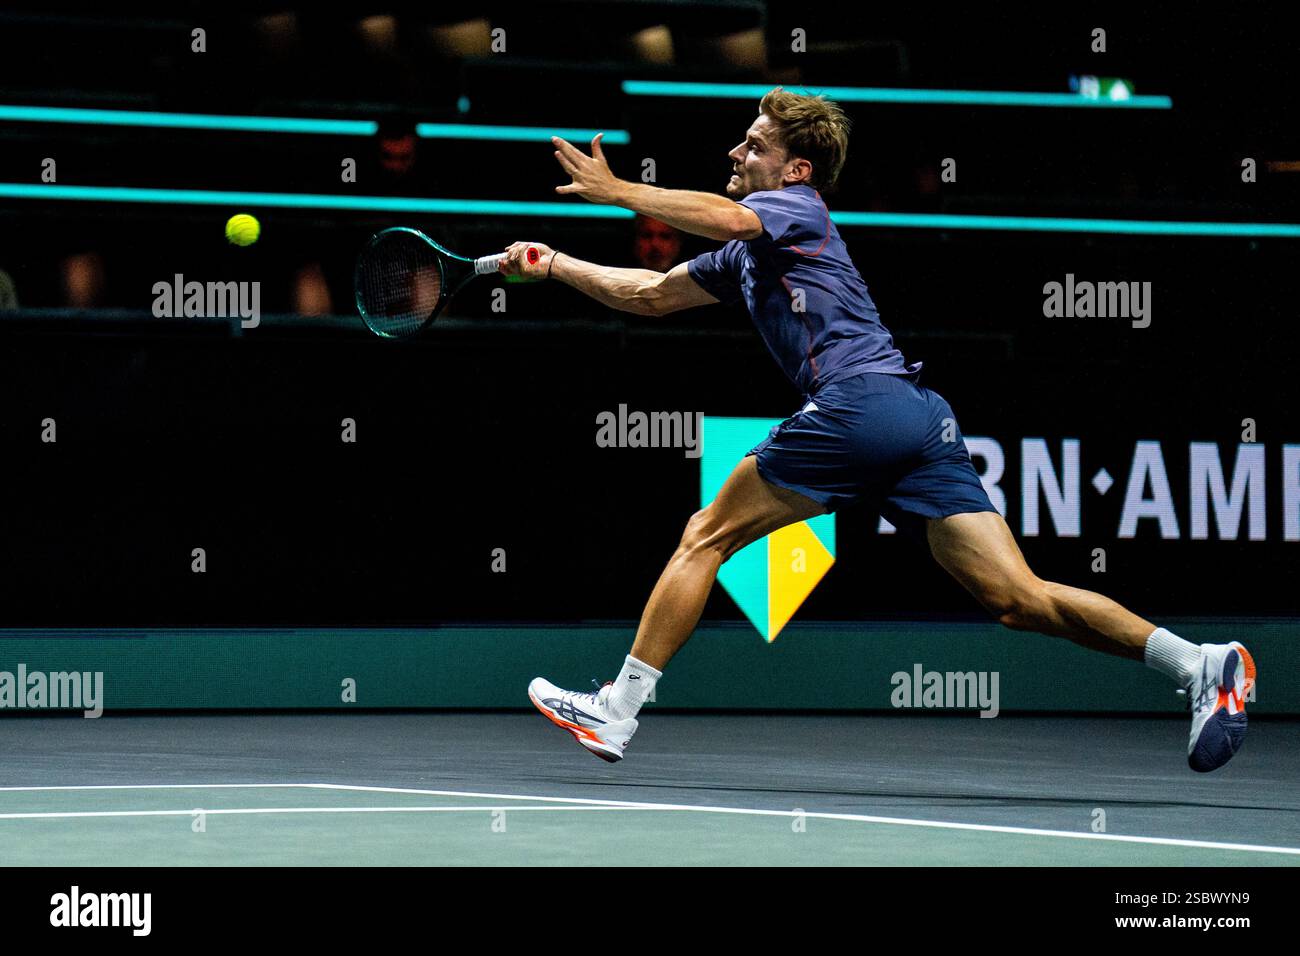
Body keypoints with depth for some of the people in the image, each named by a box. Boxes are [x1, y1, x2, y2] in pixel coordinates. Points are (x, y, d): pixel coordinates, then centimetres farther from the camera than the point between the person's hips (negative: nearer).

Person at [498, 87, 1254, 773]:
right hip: (922, 414, 9)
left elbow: (723, 216, -18)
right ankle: (1200, 665, -15)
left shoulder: (793, 207, 7)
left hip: (862, 398, -9)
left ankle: (617, 712, 2)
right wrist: (555, 264, 33)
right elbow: (649, 294, 39)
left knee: (707, 537, 2)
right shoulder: (745, 255, 32)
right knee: (1019, 600, -4)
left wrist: (616, 191, -12)